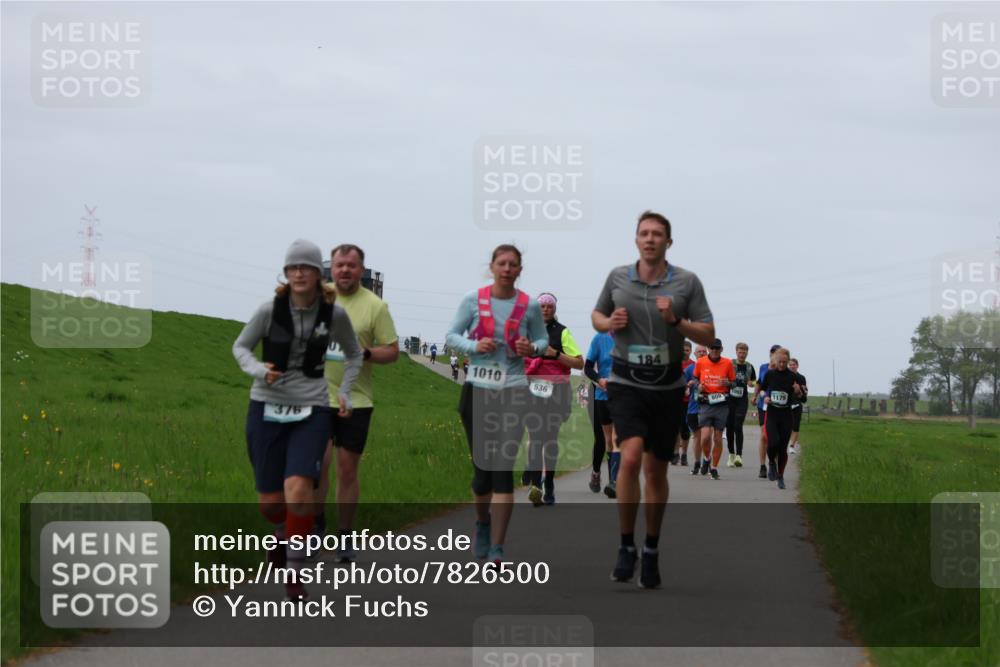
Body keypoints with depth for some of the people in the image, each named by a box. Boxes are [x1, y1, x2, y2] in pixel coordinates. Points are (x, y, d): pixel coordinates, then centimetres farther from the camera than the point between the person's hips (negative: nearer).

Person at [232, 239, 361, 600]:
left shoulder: (335, 314, -3)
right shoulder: (270, 310, -7)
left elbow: (353, 354, 16)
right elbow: (240, 346, 7)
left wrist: (344, 392, 2)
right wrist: (258, 370, -14)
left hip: (312, 411, -1)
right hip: (267, 407, 1)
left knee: (299, 489, -22)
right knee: (269, 500, 5)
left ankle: (294, 573, -8)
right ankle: (283, 533, 43)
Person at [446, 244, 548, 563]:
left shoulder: (529, 306, 0)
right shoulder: (473, 300, -1)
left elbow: (542, 339, 12)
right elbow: (452, 335, 5)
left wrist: (532, 348, -11)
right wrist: (474, 346, -15)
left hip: (513, 392, -1)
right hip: (477, 390, 1)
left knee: (504, 469, -9)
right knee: (482, 467, 6)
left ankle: (497, 547, -8)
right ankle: (483, 522, 37)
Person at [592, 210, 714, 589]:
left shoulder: (687, 282, -1)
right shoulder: (617, 277, 3)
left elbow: (708, 335, -1)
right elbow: (597, 315, 19)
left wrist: (676, 320, -18)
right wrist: (609, 323, -4)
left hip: (667, 387, 1)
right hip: (626, 383, -1)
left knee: (655, 470, 9)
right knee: (631, 457, -21)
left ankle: (651, 551, 25)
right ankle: (626, 547, -10)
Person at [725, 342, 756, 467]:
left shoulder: (749, 367, 6)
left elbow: (754, 382, 19)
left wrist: (751, 383, -2)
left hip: (742, 401, 0)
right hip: (729, 399, 0)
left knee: (738, 427, -13)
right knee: (729, 427, 4)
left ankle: (739, 455, -17)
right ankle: (731, 454, 17)